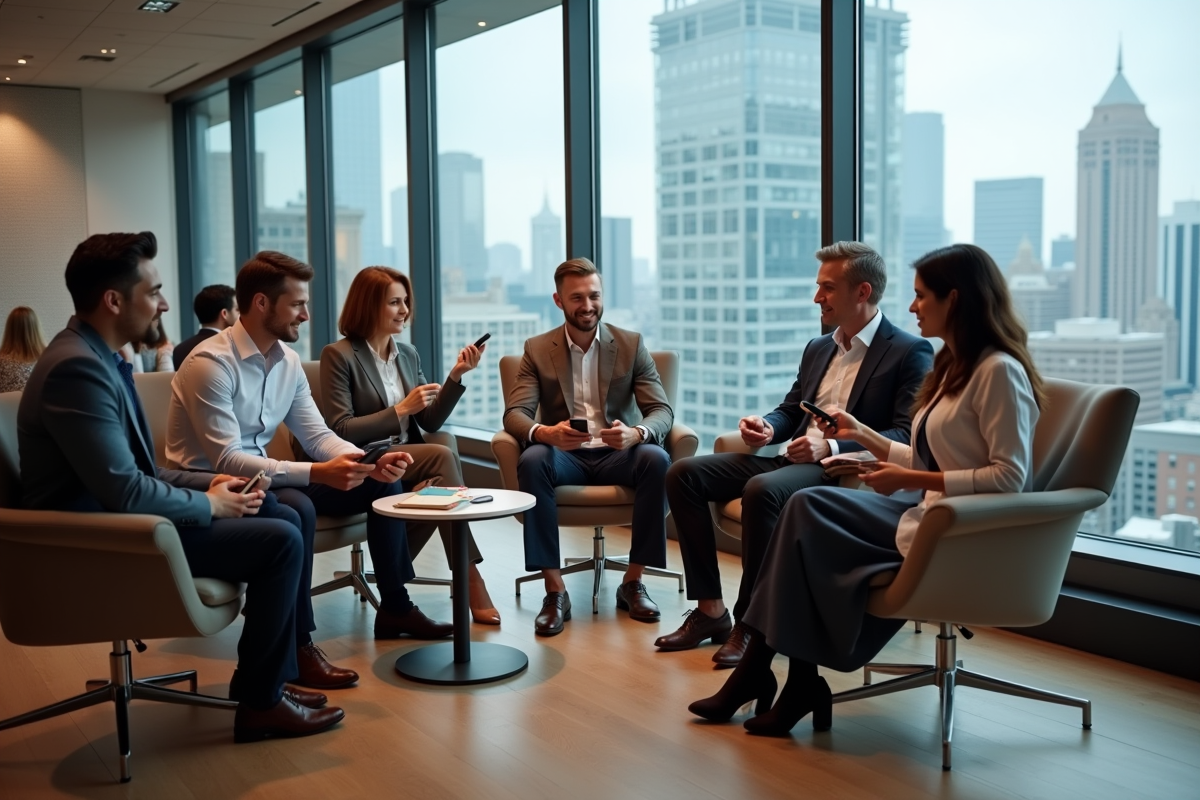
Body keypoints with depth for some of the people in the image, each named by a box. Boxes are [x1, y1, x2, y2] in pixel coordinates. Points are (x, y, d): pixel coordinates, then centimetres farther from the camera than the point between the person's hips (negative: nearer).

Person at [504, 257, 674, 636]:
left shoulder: (632, 344, 3)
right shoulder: (537, 349, 4)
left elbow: (662, 410, -4)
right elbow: (514, 414, -7)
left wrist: (637, 432, -30)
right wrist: (544, 432, -32)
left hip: (618, 453, 0)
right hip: (565, 456, 0)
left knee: (656, 459, -32)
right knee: (532, 460, -33)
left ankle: (632, 583, -18)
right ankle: (555, 591, -28)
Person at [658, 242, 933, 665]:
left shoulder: (910, 352, -3)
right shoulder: (817, 349, 21)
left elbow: (907, 436, -13)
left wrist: (832, 447, -25)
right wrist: (767, 427, 2)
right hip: (790, 457, 8)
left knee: (762, 489, -37)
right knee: (684, 473, -7)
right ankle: (710, 610, -8)